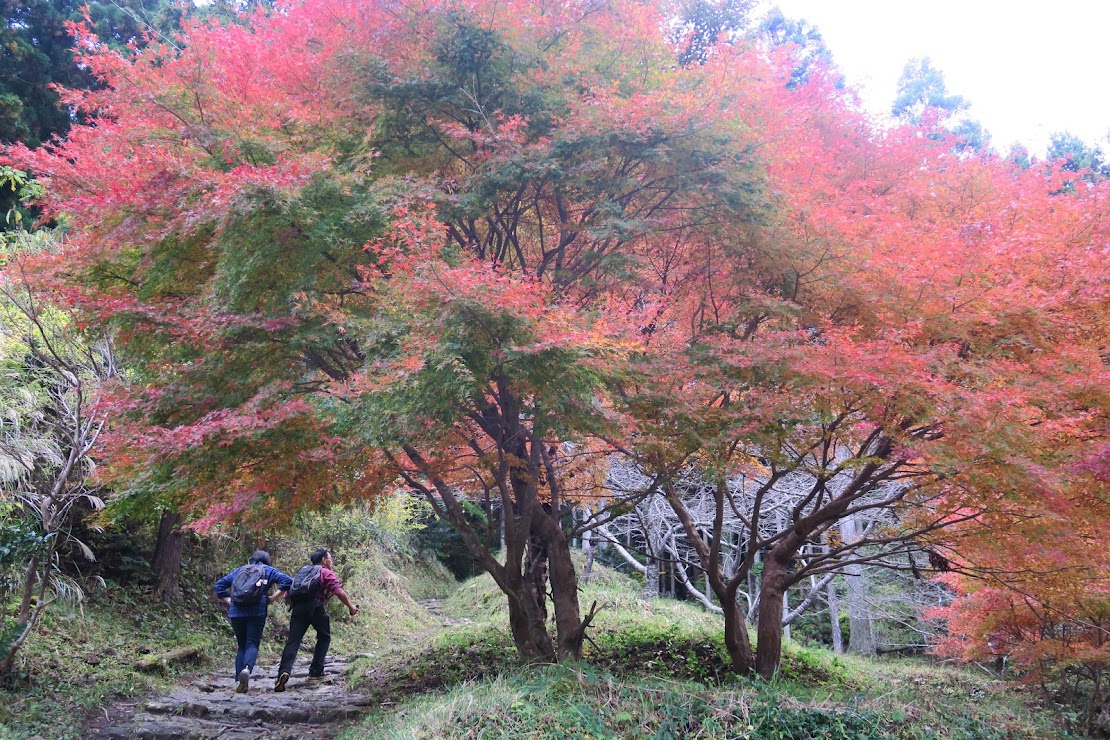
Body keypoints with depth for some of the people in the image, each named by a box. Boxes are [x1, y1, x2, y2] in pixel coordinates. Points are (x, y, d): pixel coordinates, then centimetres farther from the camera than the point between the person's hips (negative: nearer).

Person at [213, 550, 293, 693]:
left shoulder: (239, 570, 23)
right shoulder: (269, 570, 14)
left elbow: (218, 585, 21)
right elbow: (287, 581, -1)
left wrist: (229, 601, 17)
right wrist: (273, 598, 3)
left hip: (236, 612, 3)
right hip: (257, 612, -3)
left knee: (241, 645, 12)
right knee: (252, 644, -2)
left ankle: (240, 680, 3)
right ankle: (247, 669, -31)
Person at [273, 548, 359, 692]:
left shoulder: (303, 571, 30)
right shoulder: (327, 573, 13)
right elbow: (339, 592, -2)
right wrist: (350, 606, 6)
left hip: (298, 608, 4)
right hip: (315, 607, -4)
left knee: (293, 641, -5)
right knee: (324, 637, 17)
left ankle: (284, 672, -27)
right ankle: (316, 671, 14)